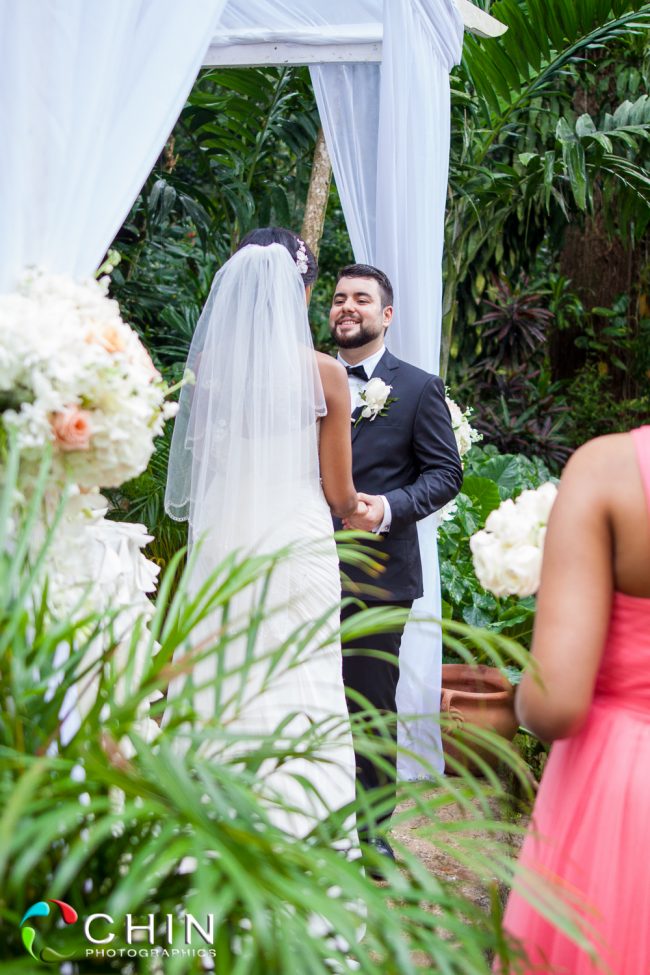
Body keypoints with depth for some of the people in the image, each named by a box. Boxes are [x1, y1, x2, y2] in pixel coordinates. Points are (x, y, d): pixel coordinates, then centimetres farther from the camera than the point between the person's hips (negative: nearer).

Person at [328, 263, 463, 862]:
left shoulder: (420, 388, 1)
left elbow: (445, 473, -4)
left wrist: (388, 508, -19)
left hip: (377, 575, -3)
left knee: (371, 706, 6)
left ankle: (372, 829, 21)